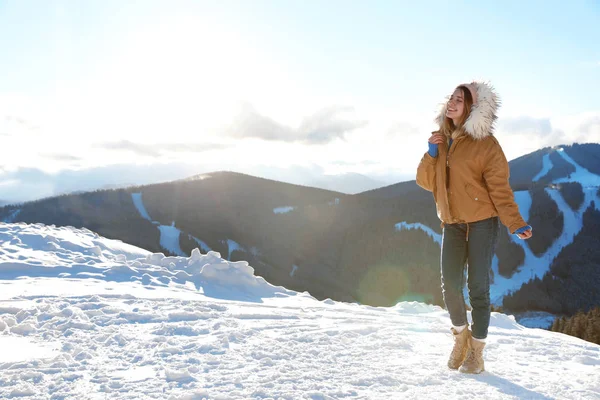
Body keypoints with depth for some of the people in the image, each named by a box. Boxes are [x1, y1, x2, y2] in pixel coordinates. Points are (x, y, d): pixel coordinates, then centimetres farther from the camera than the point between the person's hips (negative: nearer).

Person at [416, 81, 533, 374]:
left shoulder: (485, 144, -9)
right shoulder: (440, 139, 8)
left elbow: (499, 188, -11)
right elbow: (426, 182, 9)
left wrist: (516, 223, -23)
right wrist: (431, 155, -8)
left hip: (481, 222, -4)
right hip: (452, 223, 4)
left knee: (478, 287, -2)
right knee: (450, 285, -3)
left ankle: (476, 351, 13)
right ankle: (461, 334, 24)